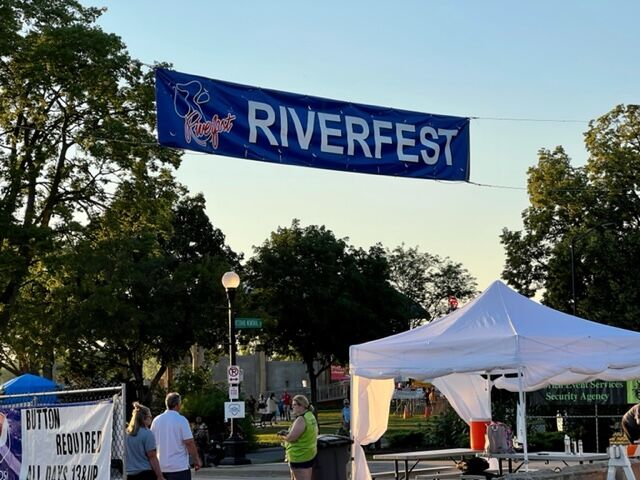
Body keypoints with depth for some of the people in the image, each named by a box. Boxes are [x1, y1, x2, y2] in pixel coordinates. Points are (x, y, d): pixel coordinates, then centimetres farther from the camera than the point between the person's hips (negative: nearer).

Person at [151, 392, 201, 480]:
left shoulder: (156, 420, 6)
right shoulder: (181, 420, -10)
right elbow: (189, 442, -14)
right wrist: (197, 459, -2)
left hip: (161, 467, 6)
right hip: (179, 467, -6)